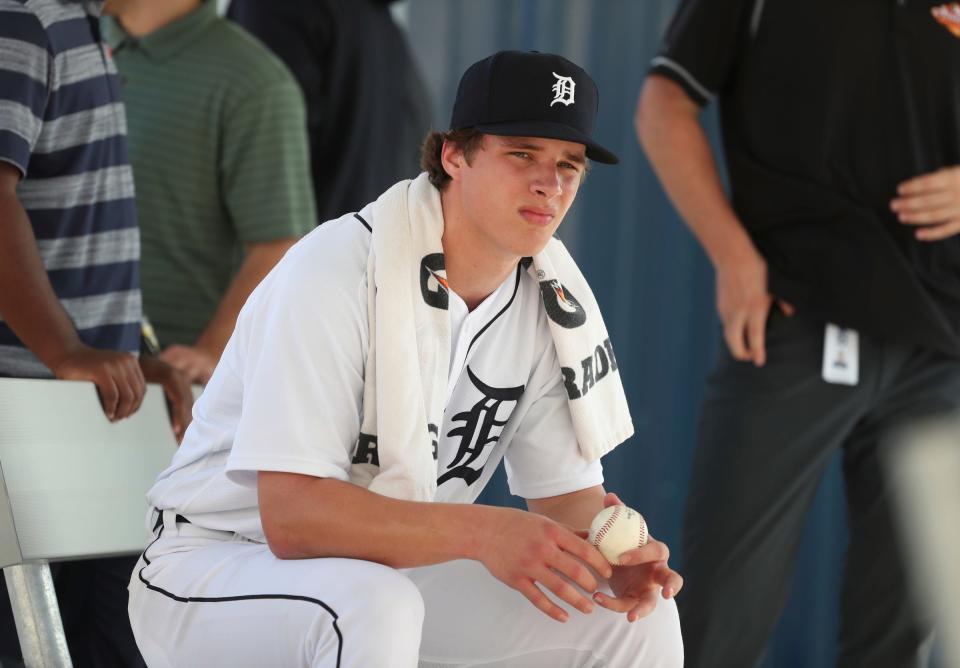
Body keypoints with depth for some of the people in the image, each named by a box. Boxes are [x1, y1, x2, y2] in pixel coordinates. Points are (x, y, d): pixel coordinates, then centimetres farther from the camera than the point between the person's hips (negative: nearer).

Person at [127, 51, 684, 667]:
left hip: (399, 575, 7)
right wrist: (480, 531, -40)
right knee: (373, 607, -39)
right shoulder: (338, 269, -24)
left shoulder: (554, 298, -3)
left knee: (638, 617, -8)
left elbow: (569, 494, 3)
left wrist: (605, 555, -21)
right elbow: (291, 514, -31)